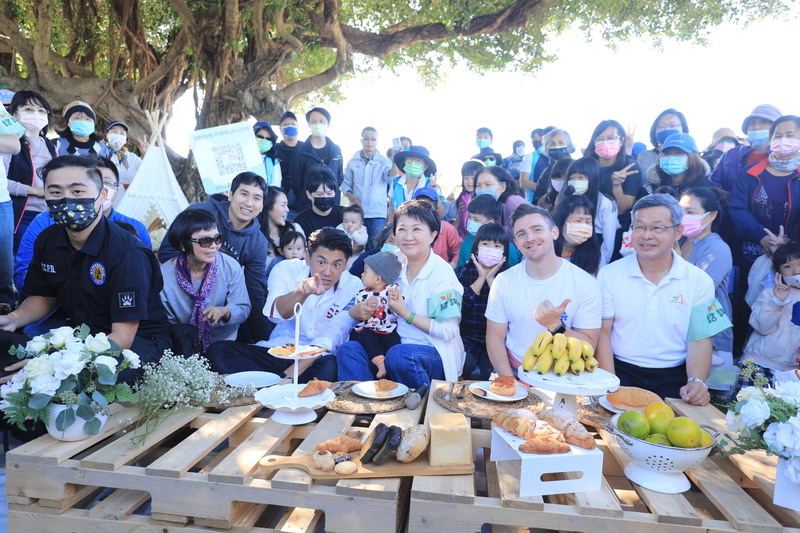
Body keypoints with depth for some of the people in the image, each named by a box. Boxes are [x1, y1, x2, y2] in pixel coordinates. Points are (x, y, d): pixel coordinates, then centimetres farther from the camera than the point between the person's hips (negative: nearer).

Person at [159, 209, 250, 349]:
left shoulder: (231, 267, -6)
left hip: (225, 342, 0)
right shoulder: (164, 276, -8)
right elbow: (166, 322, -2)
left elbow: (243, 309, -3)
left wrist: (224, 311, -24)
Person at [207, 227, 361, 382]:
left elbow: (331, 338, -15)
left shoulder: (353, 288, -6)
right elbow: (276, 314, -21)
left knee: (332, 366, -38)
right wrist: (301, 291, -42)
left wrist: (292, 372, -24)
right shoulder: (286, 270, -3)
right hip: (277, 351, 3)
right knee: (218, 350, -19)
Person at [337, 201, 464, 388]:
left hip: (436, 354, -5)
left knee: (399, 354, -36)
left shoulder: (442, 273, -10)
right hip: (396, 344, 5)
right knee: (348, 350, -16)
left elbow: (449, 331, -16)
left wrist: (405, 313, -15)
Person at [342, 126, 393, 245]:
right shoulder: (353, 162, 12)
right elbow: (346, 184, 14)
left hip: (377, 213, -2)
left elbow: (391, 179, -12)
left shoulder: (384, 161, 6)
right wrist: (351, 197, -6)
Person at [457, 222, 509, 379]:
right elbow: (461, 305, -12)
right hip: (468, 336, 1)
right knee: (465, 364, -27)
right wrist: (481, 277, -12)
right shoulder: (464, 271, 5)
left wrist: (491, 278, -14)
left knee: (490, 371, -25)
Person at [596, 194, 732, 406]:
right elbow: (602, 332, -2)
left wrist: (697, 381, -17)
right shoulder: (610, 275, 1)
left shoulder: (699, 281, 3)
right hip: (621, 373, -1)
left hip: (673, 378, 1)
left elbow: (699, 340, 1)